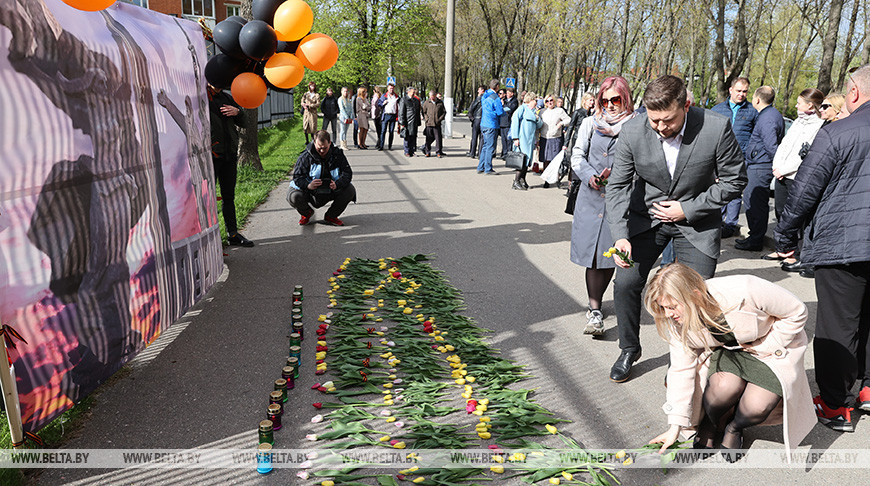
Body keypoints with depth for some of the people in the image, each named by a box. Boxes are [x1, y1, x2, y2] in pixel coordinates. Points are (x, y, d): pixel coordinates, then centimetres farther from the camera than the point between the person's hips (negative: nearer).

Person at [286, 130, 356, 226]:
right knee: (293, 196, -30)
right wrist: (308, 185, -41)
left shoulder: (337, 154, -7)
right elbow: (297, 177, -17)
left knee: (350, 190, -22)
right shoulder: (305, 157, -12)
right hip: (311, 192, -2)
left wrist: (337, 184, -32)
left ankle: (330, 216, 2)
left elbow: (347, 172, -9)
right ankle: (307, 213, 10)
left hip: (331, 191, 2)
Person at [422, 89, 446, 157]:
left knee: (438, 138, -2)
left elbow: (444, 112, 10)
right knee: (429, 139, 3)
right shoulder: (427, 102, 6)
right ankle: (427, 151, 15)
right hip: (429, 123, 0)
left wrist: (440, 119, -2)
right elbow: (424, 112, 11)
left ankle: (438, 152, 6)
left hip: (437, 124, 0)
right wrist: (427, 119, -3)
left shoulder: (440, 103, 6)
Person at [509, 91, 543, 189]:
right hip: (522, 139, -8)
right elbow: (515, 121, -11)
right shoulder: (522, 108, -2)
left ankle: (522, 180, 15)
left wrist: (538, 119, 1)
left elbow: (539, 126, 24)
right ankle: (516, 182, -8)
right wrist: (515, 138, -18)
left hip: (530, 140, 8)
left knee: (527, 160, 7)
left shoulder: (534, 112, 22)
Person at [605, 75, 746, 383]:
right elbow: (617, 186, -11)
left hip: (697, 220, -1)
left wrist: (688, 209, -17)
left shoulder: (716, 129, -22)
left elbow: (734, 181, -10)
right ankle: (629, 349, 21)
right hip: (647, 216, 2)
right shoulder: (632, 132, -17)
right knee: (626, 283, -4)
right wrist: (620, 235, -24)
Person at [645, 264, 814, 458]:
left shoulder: (743, 292, -36)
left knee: (757, 406, -26)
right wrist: (675, 426, -12)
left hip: (770, 348, -2)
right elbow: (682, 369, -11)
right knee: (725, 385, -31)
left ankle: (734, 428, 11)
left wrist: (770, 346, -16)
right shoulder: (679, 321, -20)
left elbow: (797, 312, -17)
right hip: (725, 350, 2)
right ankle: (712, 425, 4)